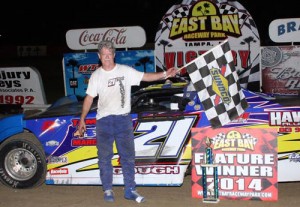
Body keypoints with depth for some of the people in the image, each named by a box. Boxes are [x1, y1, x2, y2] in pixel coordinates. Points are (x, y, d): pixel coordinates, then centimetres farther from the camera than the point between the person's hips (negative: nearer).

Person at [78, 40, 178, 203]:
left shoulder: (125, 71, 1)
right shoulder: (96, 75, 3)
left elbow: (145, 77, -2)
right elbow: (89, 98, 4)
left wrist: (164, 74, -16)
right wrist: (82, 119, 1)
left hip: (123, 119, 0)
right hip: (104, 120, 0)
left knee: (128, 156, 4)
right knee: (104, 157, 4)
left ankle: (130, 190, 13)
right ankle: (108, 190, 16)